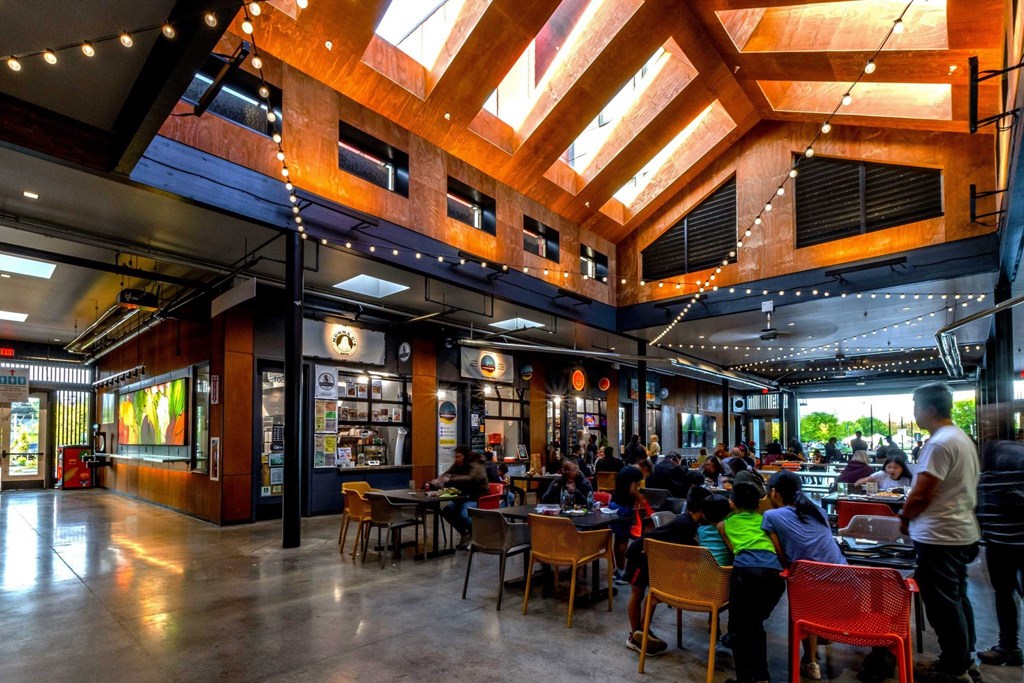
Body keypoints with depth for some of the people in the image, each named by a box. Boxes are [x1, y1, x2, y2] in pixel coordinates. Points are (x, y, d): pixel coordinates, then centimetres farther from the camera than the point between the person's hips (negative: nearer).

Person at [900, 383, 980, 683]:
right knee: (958, 599, 19)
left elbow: (920, 494, -22)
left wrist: (904, 517, -4)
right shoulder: (962, 437, 11)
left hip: (939, 536, -10)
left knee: (942, 604, 3)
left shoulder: (939, 443, -22)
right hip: (962, 531, 10)